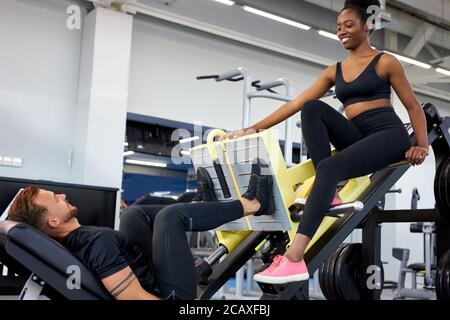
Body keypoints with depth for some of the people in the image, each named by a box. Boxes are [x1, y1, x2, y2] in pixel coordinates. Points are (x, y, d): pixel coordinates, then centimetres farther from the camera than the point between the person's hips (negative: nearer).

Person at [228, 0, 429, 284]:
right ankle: (330, 193, -24)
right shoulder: (334, 71, 17)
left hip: (389, 135, -5)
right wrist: (255, 128, 1)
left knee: (329, 166, -33)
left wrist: (422, 145, -8)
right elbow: (296, 104, 9)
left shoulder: (385, 63, 5)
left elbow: (413, 107, 6)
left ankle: (294, 259, -44)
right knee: (312, 108, -19)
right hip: (358, 137, 5)